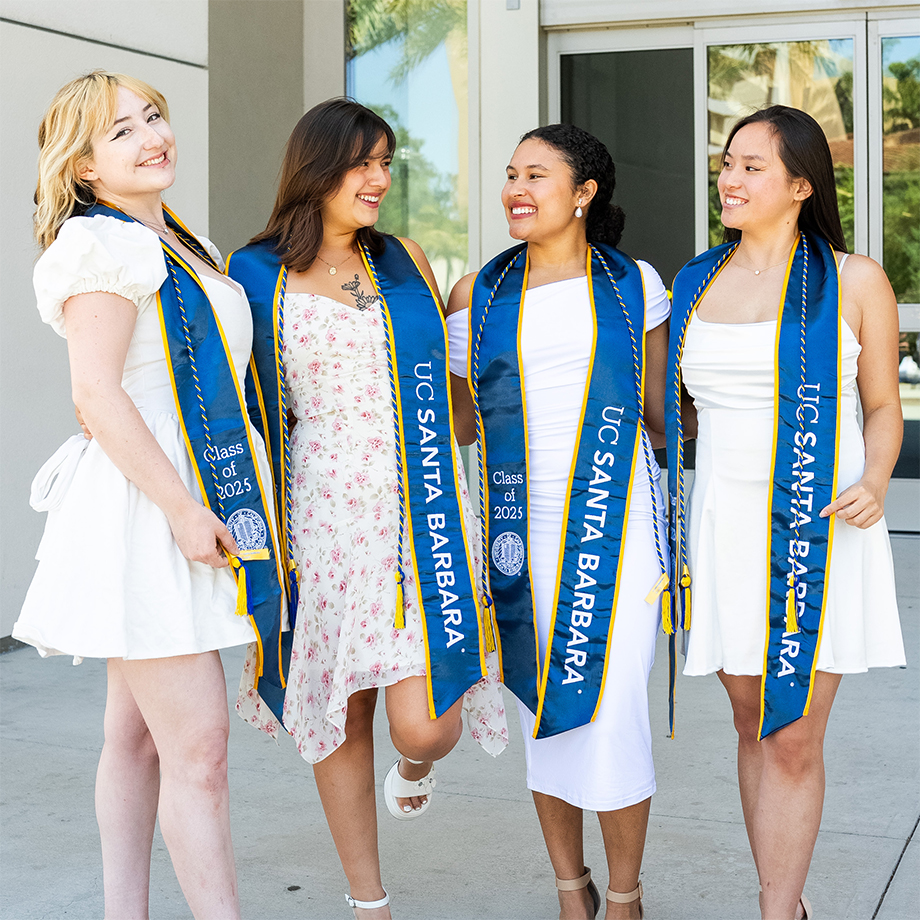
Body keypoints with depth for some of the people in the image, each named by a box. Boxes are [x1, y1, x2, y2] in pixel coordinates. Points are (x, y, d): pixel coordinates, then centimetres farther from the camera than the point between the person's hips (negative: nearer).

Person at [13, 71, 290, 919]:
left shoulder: (182, 246, 18)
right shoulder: (103, 244, -10)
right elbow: (97, 391, -19)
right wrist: (182, 507, -21)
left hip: (190, 499, 9)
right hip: (139, 507, -9)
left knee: (139, 735, 13)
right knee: (198, 744, -8)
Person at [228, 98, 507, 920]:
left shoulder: (405, 261, 10)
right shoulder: (257, 275, 3)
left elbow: (448, 370, 21)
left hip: (418, 513, 1)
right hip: (323, 514, -1)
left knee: (422, 722, -8)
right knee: (340, 718, 6)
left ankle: (417, 762, 31)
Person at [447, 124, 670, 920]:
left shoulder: (633, 284, 6)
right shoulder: (479, 296, 8)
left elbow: (659, 407, 12)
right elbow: (458, 424, 11)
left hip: (616, 524, -2)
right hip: (522, 530, 2)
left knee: (612, 712, -5)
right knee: (544, 715, 9)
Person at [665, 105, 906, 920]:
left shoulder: (854, 282, -1)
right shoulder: (695, 283, 10)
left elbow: (883, 406, 4)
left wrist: (874, 482, -13)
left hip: (818, 526, -4)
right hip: (724, 523, 4)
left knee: (793, 737, -4)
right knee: (752, 727, 10)